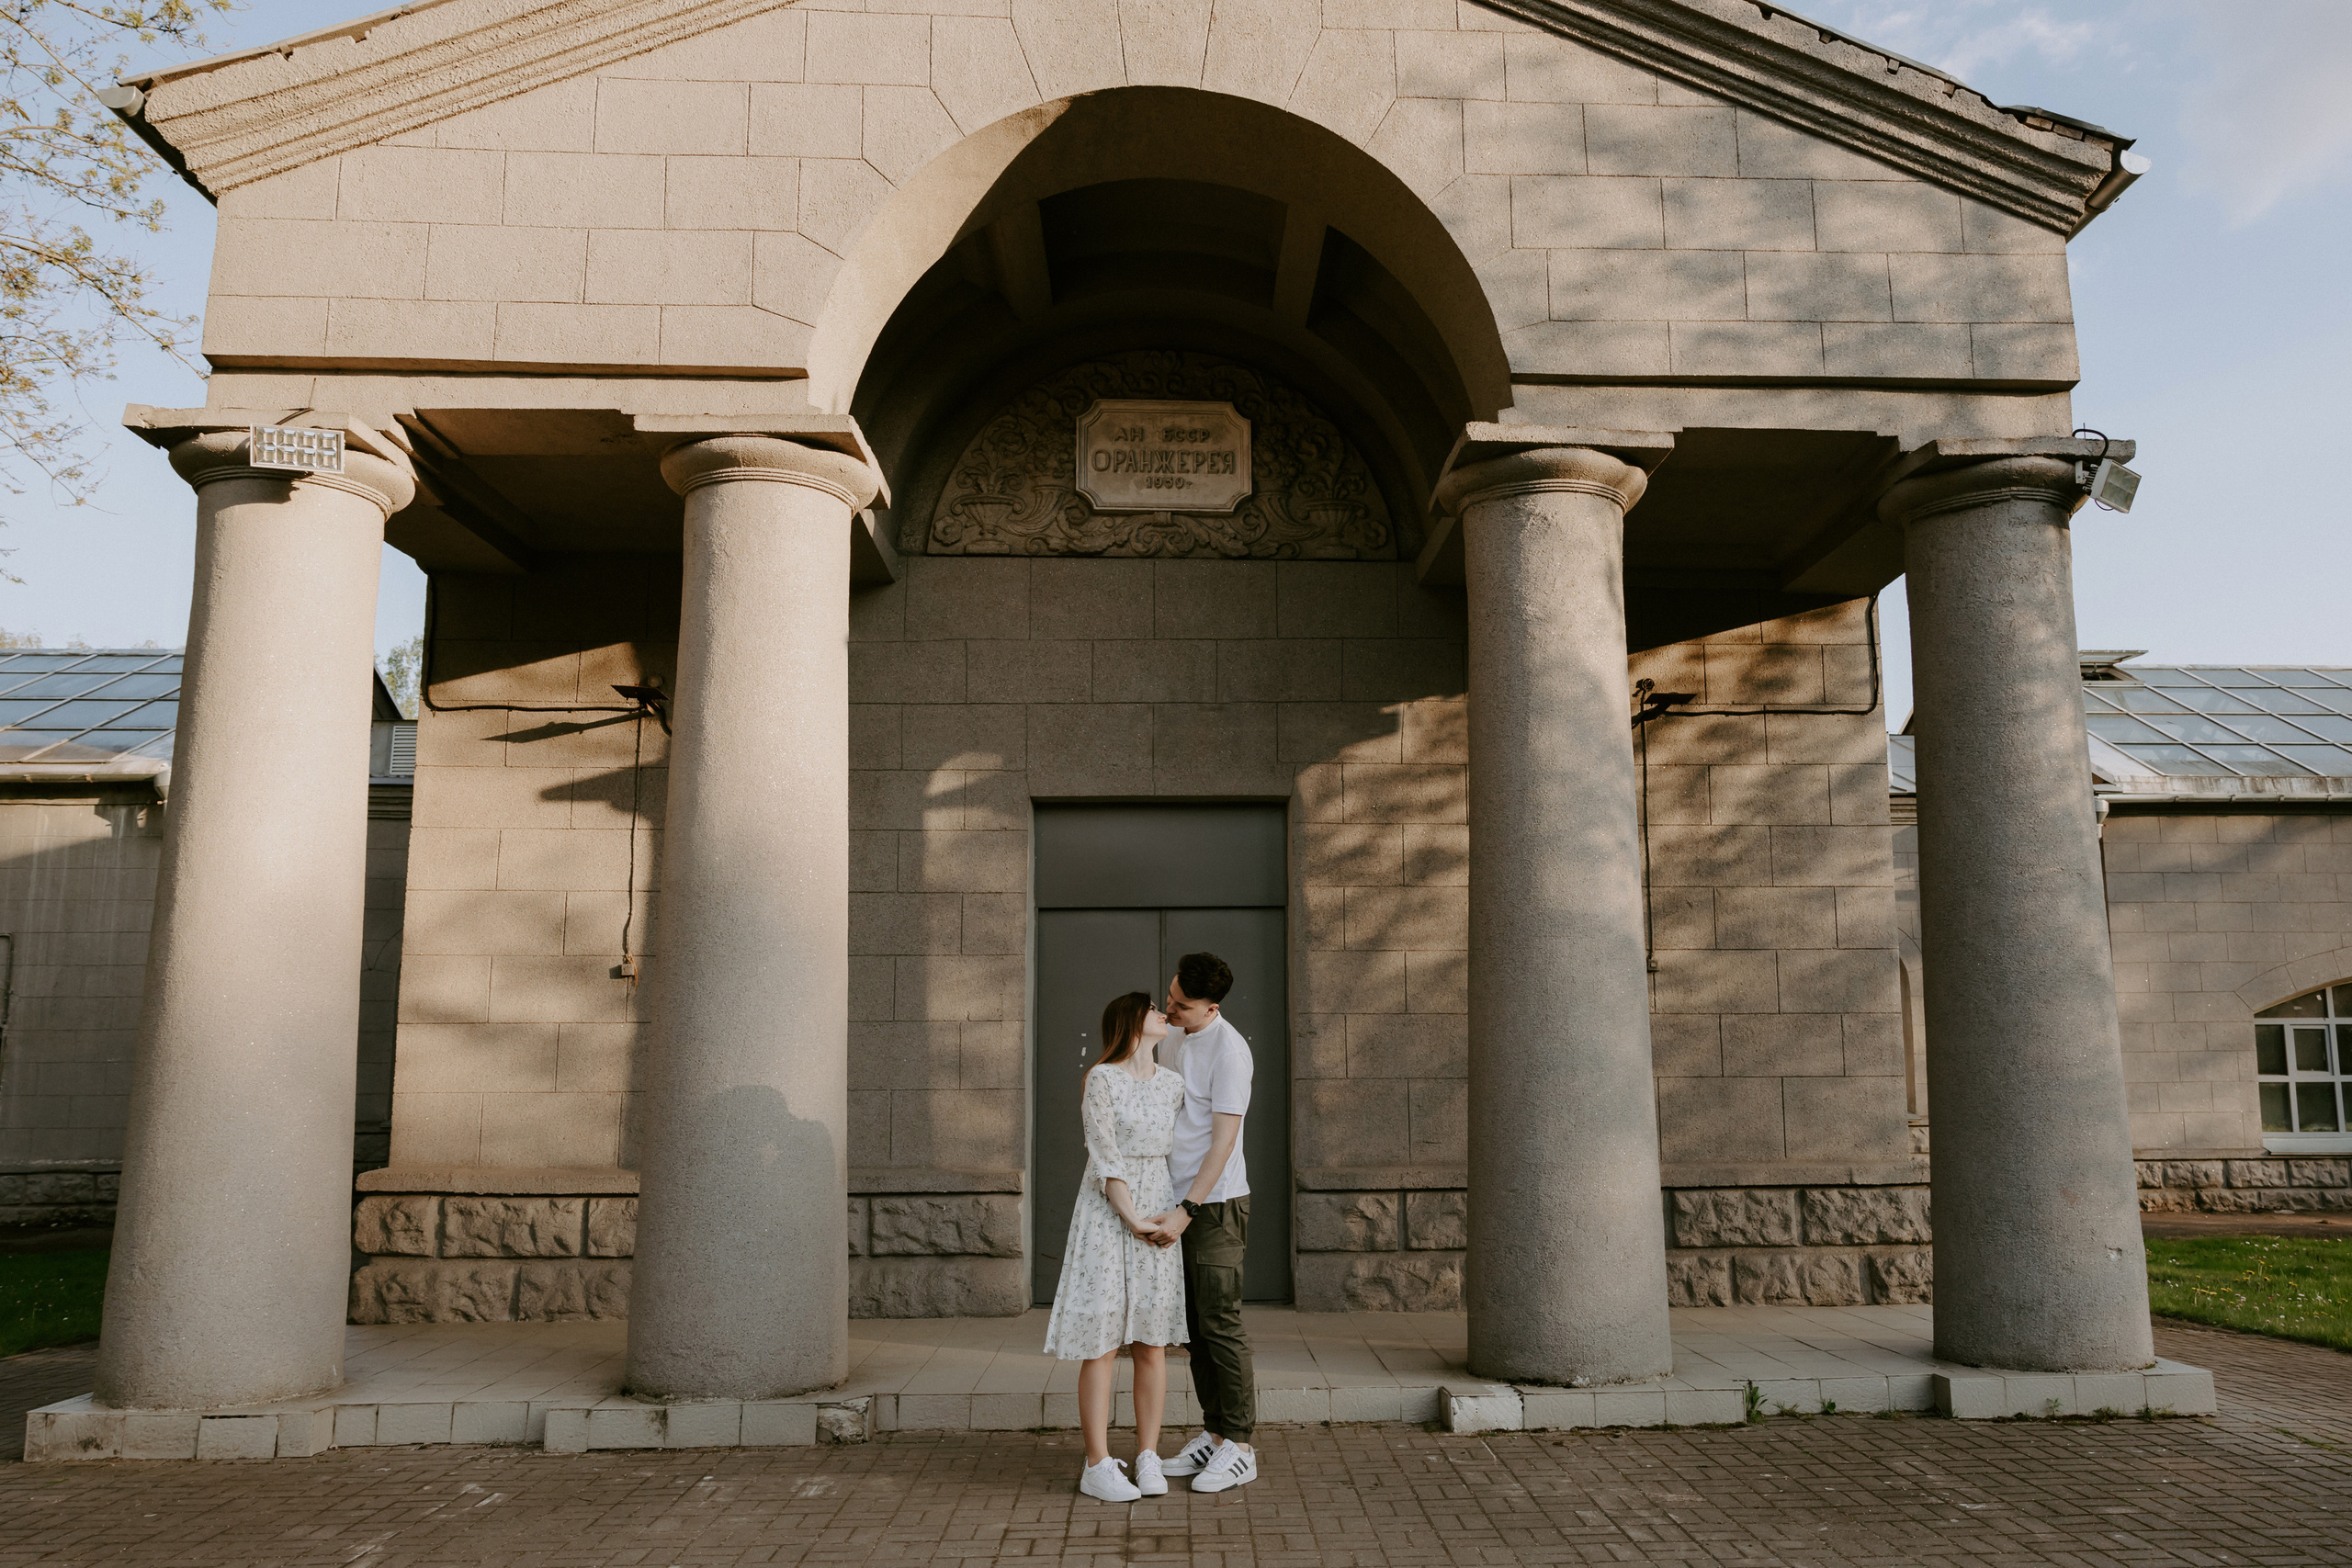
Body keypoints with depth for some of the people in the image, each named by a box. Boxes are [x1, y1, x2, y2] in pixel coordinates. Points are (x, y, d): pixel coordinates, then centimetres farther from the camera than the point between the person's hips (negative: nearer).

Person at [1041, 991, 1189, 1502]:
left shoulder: (1173, 1084, 8)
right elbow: (1105, 1158, -13)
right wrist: (1135, 1222, -15)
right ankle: (1098, 1467, 5)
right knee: (1102, 1340, -3)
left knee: (1151, 1340, 6)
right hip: (1106, 1212, -5)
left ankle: (1148, 1458, 15)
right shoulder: (1101, 1080, -10)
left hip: (1158, 1214, 5)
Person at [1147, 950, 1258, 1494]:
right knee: (1196, 1324, 11)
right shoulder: (1175, 1040, 12)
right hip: (1181, 1203, 8)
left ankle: (1239, 1448, 3)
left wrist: (1186, 1210, -21)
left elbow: (1224, 1140, -18)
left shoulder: (1228, 1048, -15)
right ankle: (1213, 1435, 20)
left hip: (1216, 1204, -8)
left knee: (1221, 1323, -5)